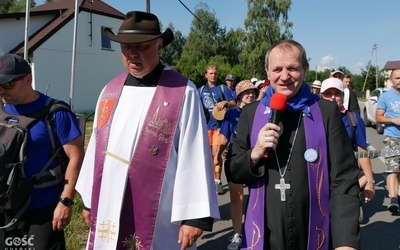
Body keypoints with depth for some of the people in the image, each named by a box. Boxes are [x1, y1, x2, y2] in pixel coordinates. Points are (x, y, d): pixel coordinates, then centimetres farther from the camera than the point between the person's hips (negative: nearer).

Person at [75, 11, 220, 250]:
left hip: (157, 221, -4)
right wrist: (89, 199, 14)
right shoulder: (110, 91, 5)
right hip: (108, 213, 5)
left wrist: (195, 215, -13)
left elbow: (194, 156, -13)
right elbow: (97, 146, 10)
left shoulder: (183, 92, -11)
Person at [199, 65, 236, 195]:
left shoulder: (223, 88, 4)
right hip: (205, 125, 3)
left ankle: (217, 181, 2)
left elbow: (233, 103, 2)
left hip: (219, 124, -3)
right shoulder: (201, 90, 13)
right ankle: (212, 178, 21)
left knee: (216, 153, -8)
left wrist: (225, 102, -17)